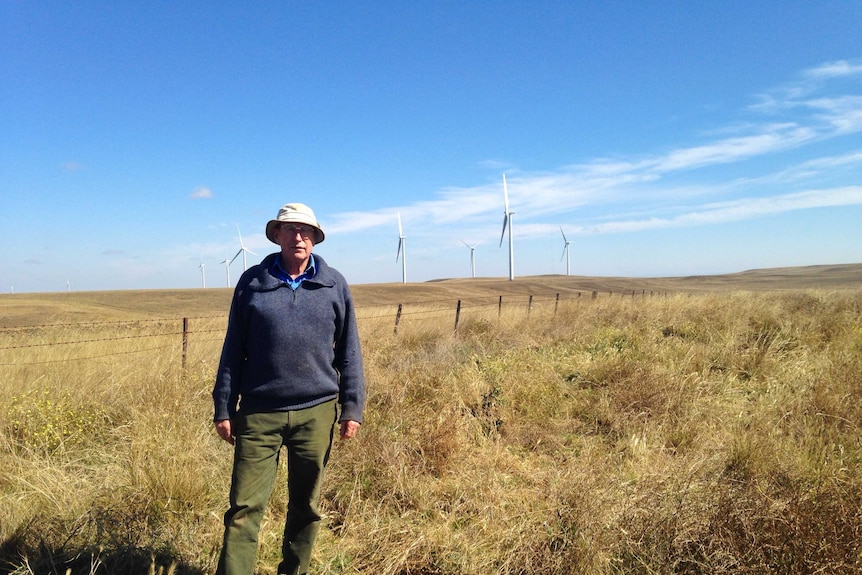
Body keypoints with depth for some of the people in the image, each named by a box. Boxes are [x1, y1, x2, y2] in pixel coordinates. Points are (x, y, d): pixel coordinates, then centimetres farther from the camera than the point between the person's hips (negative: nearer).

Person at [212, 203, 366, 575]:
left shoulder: (334, 284, 3)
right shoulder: (252, 281, 2)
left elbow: (349, 351, 5)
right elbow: (233, 349, 5)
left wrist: (353, 408, 1)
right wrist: (223, 409, 3)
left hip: (316, 413, 1)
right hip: (259, 413, -1)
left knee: (306, 506, 14)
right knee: (245, 507, 0)